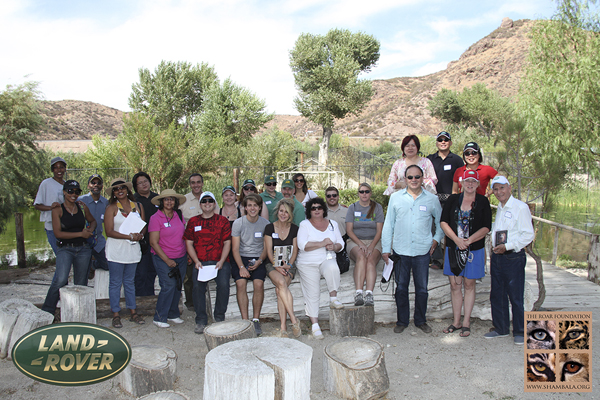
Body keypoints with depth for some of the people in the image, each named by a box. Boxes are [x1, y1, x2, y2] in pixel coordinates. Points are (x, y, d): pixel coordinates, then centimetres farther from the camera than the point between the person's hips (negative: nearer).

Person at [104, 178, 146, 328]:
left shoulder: (138, 206, 8)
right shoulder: (111, 208, -3)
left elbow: (143, 227, 11)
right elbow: (109, 232, -10)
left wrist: (140, 235, -12)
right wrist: (130, 236, -17)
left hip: (133, 249, 3)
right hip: (116, 250, -3)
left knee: (130, 281, 13)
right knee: (115, 282, 2)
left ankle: (133, 312, 19)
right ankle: (116, 314, 10)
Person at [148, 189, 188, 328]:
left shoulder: (179, 215, 7)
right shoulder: (156, 218, -7)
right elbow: (154, 243, -10)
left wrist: (188, 254, 8)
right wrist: (167, 260, -12)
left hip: (181, 258, 5)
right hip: (163, 259, -5)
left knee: (178, 286, 7)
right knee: (168, 286, -11)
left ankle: (173, 314, 23)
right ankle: (159, 318, 4)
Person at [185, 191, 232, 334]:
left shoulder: (222, 221, 9)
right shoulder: (193, 221, 13)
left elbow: (227, 243, 6)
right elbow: (189, 243, 11)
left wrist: (221, 262, -8)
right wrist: (196, 261, -4)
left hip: (220, 261, -1)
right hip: (200, 262, 1)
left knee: (223, 285, -24)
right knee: (197, 286, -22)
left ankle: (220, 317, -2)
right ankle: (201, 321, -6)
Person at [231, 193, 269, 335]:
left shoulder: (265, 223, 3)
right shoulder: (238, 223, 0)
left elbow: (266, 247, 8)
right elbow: (235, 249, -3)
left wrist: (259, 261, -11)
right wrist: (241, 267, -16)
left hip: (258, 259, 0)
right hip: (241, 258, 0)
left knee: (259, 283, -25)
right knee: (240, 282, -25)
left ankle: (256, 320, -12)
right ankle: (245, 320, -17)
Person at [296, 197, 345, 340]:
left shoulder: (332, 224, 13)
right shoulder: (304, 224, 2)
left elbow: (341, 244, 12)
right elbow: (302, 245, -12)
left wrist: (334, 246, -11)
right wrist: (322, 244, -16)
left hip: (327, 260, 2)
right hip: (308, 264, -1)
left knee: (333, 268, -34)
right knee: (312, 293, -9)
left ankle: (333, 299, -18)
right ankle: (315, 325, -3)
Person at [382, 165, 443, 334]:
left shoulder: (432, 199, 3)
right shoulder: (395, 198, 3)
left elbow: (441, 221, 18)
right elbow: (388, 224, 6)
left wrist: (436, 238, 5)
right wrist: (386, 249, 3)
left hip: (422, 252, 0)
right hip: (400, 251, 0)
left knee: (422, 288, 8)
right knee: (401, 288, 8)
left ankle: (421, 321, 26)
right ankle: (402, 321, 23)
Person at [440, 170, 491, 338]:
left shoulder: (483, 201, 2)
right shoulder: (453, 199, 5)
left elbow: (486, 227, -3)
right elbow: (443, 222, 0)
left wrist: (469, 240, -15)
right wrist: (457, 239, -12)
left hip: (474, 249, -1)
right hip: (453, 248, 2)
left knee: (469, 284, 5)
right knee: (455, 285, 5)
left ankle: (466, 322, 15)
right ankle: (456, 321, 16)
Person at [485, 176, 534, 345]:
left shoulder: (520, 207, -9)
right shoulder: (499, 209, 15)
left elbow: (528, 235, -13)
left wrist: (507, 246, -18)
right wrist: (494, 245, 10)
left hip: (514, 257, -7)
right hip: (497, 256, 7)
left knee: (515, 297, 0)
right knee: (497, 295, 12)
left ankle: (519, 332, 15)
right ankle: (501, 328, 25)